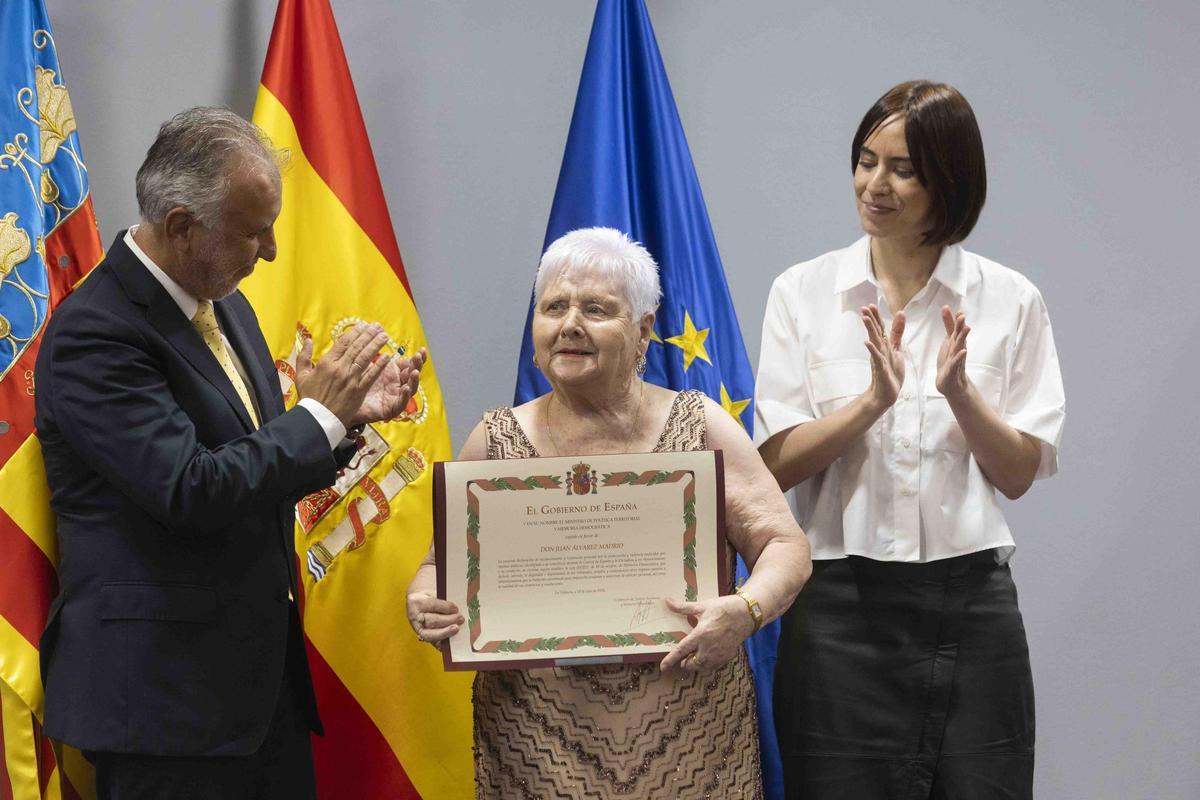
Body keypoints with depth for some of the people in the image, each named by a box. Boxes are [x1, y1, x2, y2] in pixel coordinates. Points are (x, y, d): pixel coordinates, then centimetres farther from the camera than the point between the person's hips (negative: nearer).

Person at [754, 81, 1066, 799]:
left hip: (973, 601, 1)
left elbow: (1020, 474, 2)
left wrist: (960, 393, -14)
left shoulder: (1009, 301, 3)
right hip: (842, 605, 0)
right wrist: (874, 400, -17)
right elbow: (776, 464, -3)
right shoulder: (803, 293, 3)